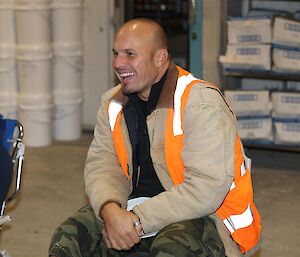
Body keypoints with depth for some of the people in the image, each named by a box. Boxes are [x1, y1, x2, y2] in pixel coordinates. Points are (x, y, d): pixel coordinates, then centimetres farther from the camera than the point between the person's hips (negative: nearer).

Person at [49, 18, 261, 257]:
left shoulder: (203, 103, -17)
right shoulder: (113, 104, 7)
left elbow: (207, 188, -24)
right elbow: (103, 165, 0)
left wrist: (137, 220, -25)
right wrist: (110, 210, -24)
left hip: (202, 214, -6)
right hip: (137, 207, 6)